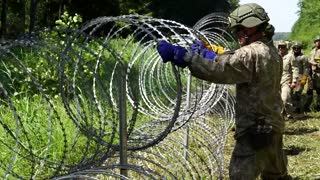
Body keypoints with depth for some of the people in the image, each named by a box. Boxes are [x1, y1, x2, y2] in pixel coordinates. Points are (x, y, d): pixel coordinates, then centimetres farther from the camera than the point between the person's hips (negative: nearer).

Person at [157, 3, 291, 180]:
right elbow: (230, 63, 15)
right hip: (273, 126, 10)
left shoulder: (251, 54, -20)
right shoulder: (271, 51, 11)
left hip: (256, 131, -10)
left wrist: (178, 53, -27)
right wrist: (204, 53, 8)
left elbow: (216, 69, -28)